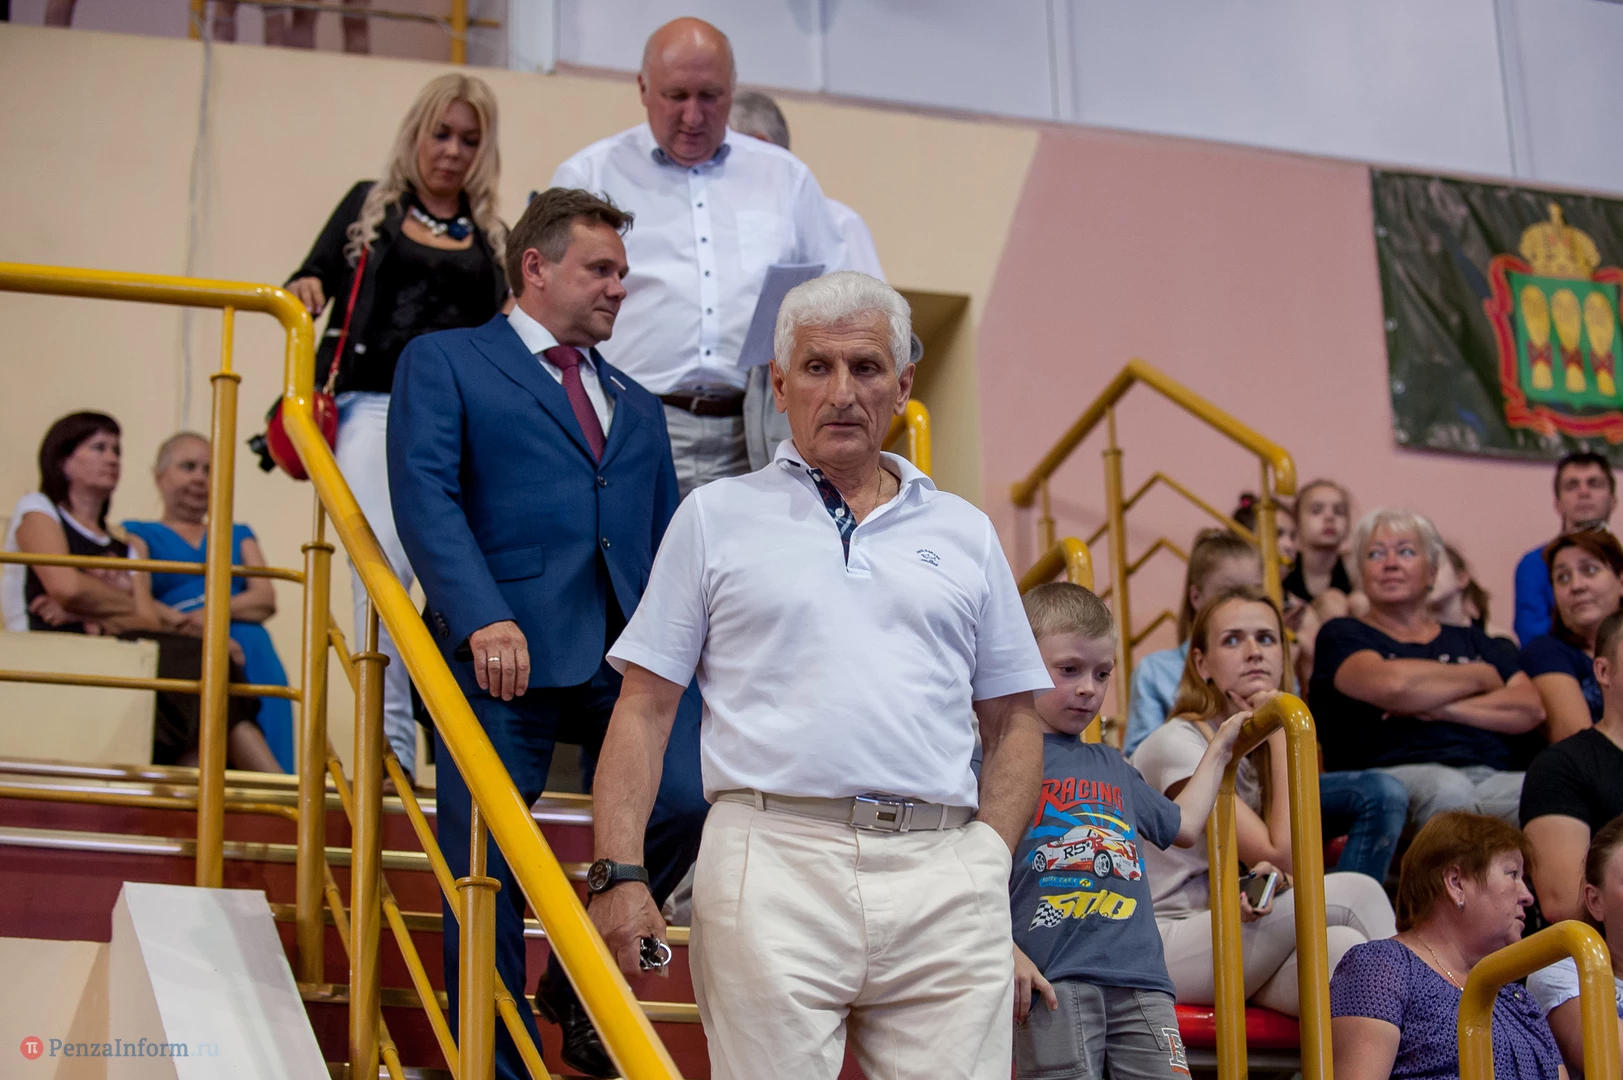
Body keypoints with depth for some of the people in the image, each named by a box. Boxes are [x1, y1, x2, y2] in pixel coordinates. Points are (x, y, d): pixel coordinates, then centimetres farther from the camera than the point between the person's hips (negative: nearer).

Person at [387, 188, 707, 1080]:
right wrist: (481, 617, -19)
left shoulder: (637, 406, 28)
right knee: (486, 864, -1)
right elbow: (426, 496, -5)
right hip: (508, 642, -4)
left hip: (631, 646, 4)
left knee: (691, 798, -17)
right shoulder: (444, 362, 9)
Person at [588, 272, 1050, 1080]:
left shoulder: (965, 533, 18)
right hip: (775, 858, -2)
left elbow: (1013, 723, 20)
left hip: (942, 883, 2)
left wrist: (988, 862, 5)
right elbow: (644, 709, 7)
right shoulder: (716, 518, 12)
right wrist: (619, 876, -3)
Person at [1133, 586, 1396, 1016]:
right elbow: (1282, 855, -17)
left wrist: (1263, 880, -21)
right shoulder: (1178, 743, -13)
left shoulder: (1258, 745, 11)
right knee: (1355, 893, -20)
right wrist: (1282, 737, -13)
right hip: (1160, 945, -7)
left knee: (1339, 945, -25)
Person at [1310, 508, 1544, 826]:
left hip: (1489, 777, 4)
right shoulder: (1342, 636, 18)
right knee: (1448, 790, -41)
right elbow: (1390, 683, -6)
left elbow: (1530, 710, 13)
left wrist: (1439, 709, -3)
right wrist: (1482, 676, 10)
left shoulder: (1473, 641, 30)